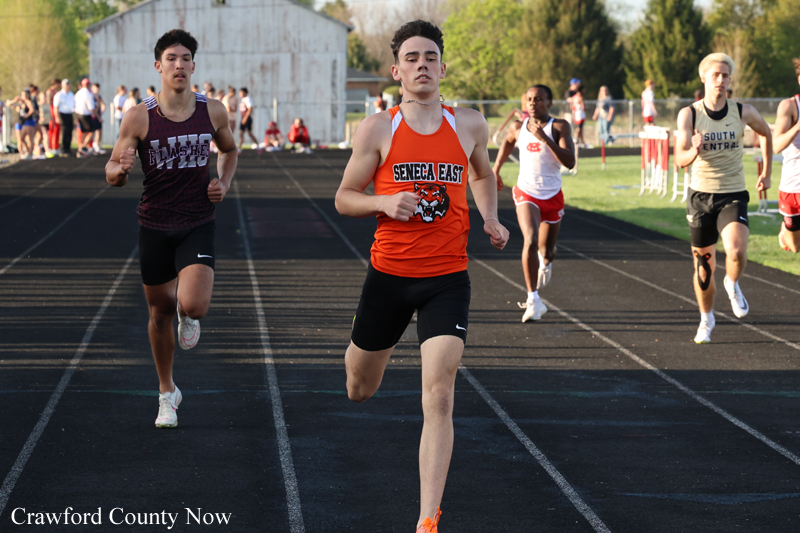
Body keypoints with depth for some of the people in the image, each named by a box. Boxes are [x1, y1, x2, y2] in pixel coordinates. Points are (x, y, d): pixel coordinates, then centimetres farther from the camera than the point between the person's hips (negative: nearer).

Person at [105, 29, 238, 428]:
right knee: (160, 311, 11)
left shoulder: (213, 112, -3)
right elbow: (111, 173, -3)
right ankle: (167, 393, 31)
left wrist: (224, 183, 0)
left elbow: (229, 150, 18)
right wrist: (120, 171, -27)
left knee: (193, 305, -21)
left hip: (198, 225, 0)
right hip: (154, 226, 0)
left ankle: (187, 316, 20)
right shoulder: (139, 118, -9)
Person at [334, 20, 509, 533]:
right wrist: (385, 203, -17)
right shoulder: (377, 129, -4)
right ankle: (365, 348, 56)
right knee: (359, 390, 17)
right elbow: (344, 197, 2)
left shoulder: (470, 125, 3)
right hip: (389, 273, 0)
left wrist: (491, 220, 7)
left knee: (439, 398, -14)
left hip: (448, 278, 0)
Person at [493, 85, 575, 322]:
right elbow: (508, 142, 27)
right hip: (526, 193, 0)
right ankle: (533, 299, -21)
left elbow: (570, 162, -20)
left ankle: (546, 259, 55)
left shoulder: (559, 127, -8)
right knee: (530, 241, -24)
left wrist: (544, 138, -27)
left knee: (546, 251, 14)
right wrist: (496, 170, 24)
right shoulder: (518, 128, 2)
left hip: (552, 196, 0)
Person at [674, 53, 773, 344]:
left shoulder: (744, 112, -3)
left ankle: (733, 285, 8)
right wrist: (694, 150, -36)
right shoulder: (689, 114, -6)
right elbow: (680, 160, -14)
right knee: (703, 264, 10)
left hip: (733, 196, -1)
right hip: (701, 196, 1)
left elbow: (766, 134, 18)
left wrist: (766, 173, 18)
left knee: (736, 251, -27)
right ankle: (706, 319, 34)